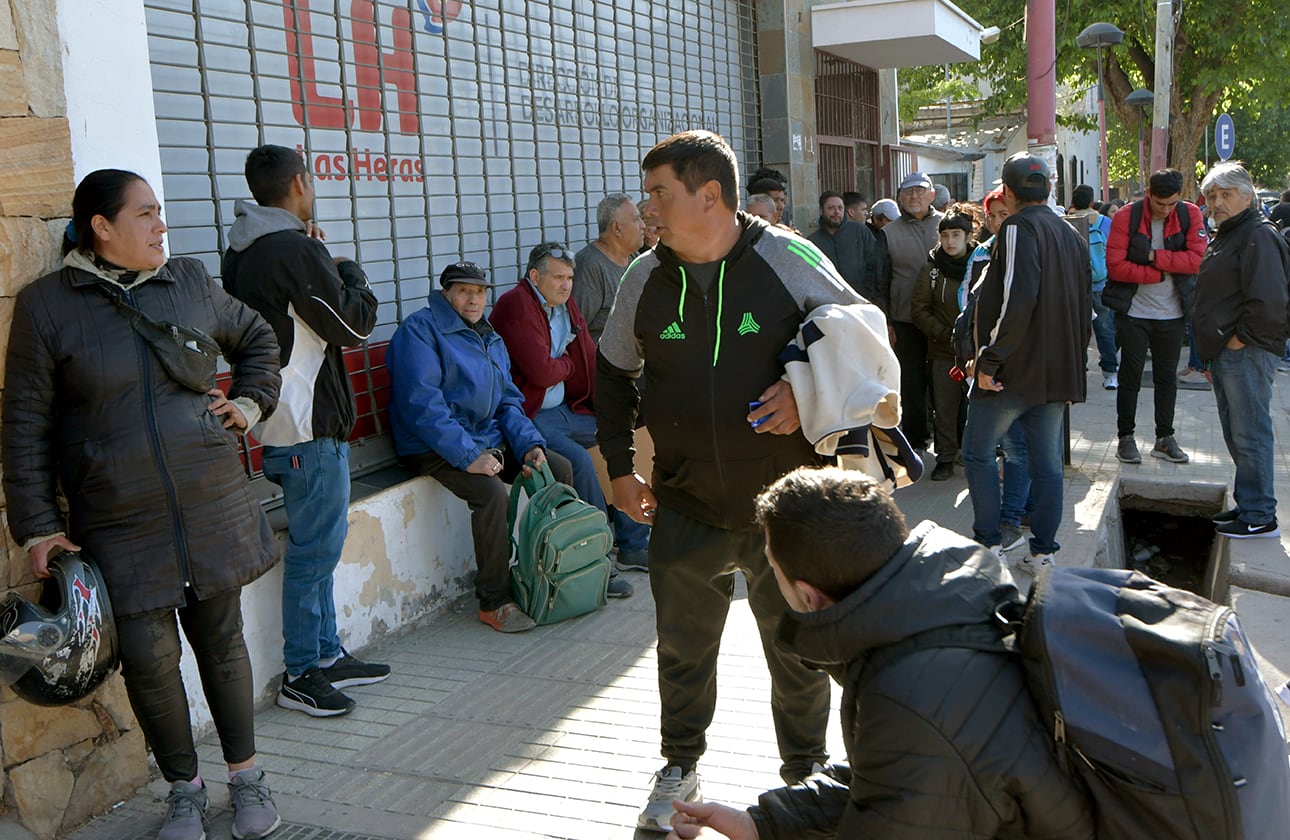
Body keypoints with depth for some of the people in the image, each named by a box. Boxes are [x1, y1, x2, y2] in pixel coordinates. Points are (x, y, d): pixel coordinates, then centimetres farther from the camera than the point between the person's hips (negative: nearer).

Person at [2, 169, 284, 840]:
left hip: (212, 508, 3)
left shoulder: (190, 283, 6)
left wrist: (251, 402, 8)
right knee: (148, 658, 0)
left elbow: (257, 338, 24)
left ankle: (245, 776, 27)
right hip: (119, 525, -2)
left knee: (221, 641, 11)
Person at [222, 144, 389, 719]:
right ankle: (300, 675, 8)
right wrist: (350, 273, 5)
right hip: (309, 424, -10)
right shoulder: (295, 249, -17)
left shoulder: (241, 252, 12)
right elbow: (355, 323, -14)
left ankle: (326, 654, 27)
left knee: (314, 542, 17)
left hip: (278, 425, 10)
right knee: (316, 546, -1)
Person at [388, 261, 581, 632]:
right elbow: (421, 404, -20)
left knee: (560, 468, -2)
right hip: (435, 448, -8)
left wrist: (529, 445, -1)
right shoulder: (419, 330, -9)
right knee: (491, 493, -31)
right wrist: (468, 456, -26)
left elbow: (508, 401, 18)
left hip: (489, 439, 8)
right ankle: (493, 602, -17)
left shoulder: (490, 338, 18)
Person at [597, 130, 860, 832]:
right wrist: (619, 467, 11)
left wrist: (808, 392, -14)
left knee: (798, 648, 12)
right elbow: (613, 373, 14)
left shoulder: (789, 260, -10)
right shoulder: (645, 278, 0)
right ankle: (680, 767, 38)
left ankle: (805, 772, 36)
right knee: (681, 647, 14)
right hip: (685, 509, 3)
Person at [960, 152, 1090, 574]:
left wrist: (990, 359, -20)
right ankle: (1042, 553, 13)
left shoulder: (1018, 228, -11)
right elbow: (1085, 306, 18)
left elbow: (1017, 300, -24)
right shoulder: (1071, 235, 15)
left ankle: (989, 543, 5)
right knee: (1047, 462, 10)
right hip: (1059, 373, 8)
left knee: (977, 451, 5)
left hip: (1015, 369, -8)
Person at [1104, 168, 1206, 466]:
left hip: (1173, 313, 3)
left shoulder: (1190, 214, -2)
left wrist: (1154, 256, -18)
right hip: (1134, 311, -2)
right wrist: (1161, 273, -14)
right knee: (1131, 375, 3)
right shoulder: (1126, 217, -9)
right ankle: (1125, 438, 14)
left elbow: (1196, 258, -13)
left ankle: (1165, 438, 22)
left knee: (1167, 376, 11)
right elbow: (1115, 266, -16)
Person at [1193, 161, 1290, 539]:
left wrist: (1240, 338, -16)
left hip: (1246, 354, -10)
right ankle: (1247, 504, 25)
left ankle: (1259, 517, 0)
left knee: (1250, 436, -6)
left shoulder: (1258, 236, -13)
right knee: (1235, 436, 15)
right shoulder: (1224, 236, 19)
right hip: (1225, 355, 10)